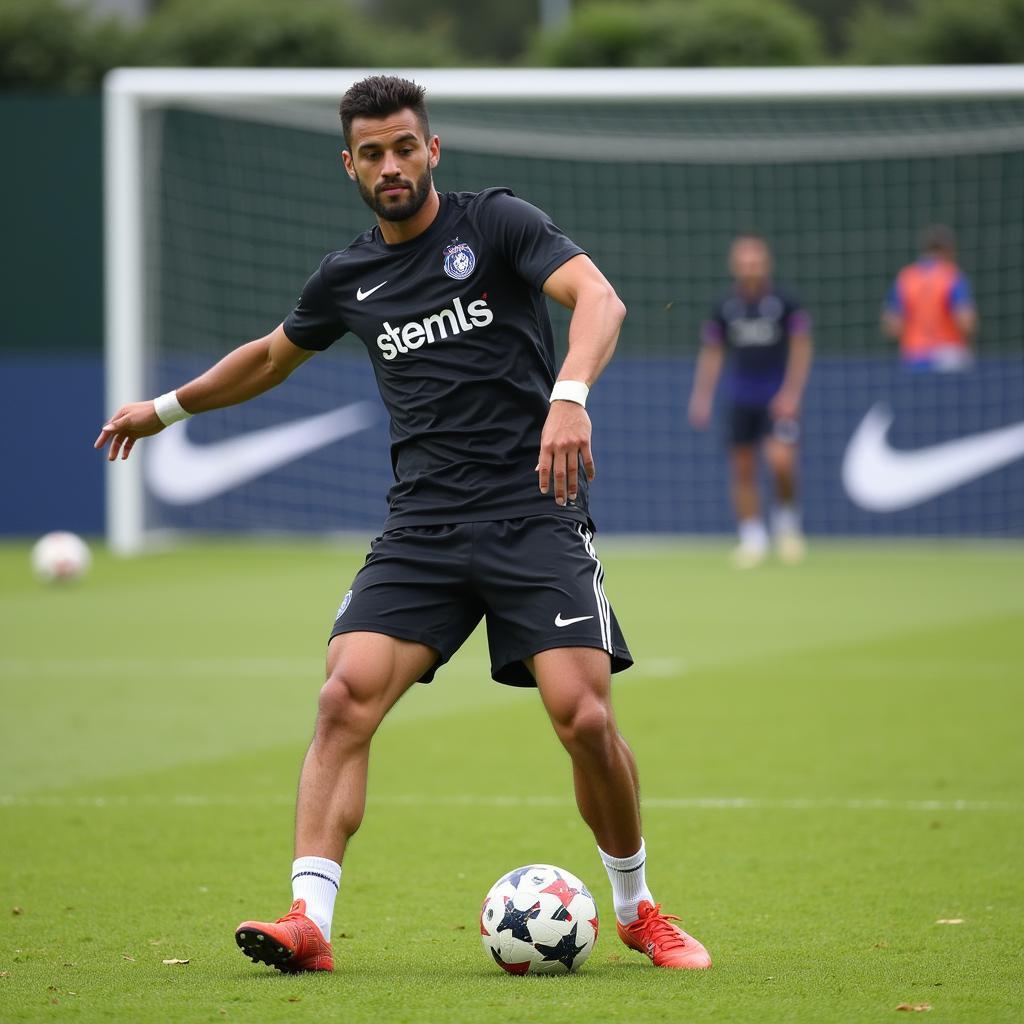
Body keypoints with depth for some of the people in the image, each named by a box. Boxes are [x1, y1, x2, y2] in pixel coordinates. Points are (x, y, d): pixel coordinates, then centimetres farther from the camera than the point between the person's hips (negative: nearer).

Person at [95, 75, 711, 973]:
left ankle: (636, 908, 11)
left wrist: (569, 397, -35)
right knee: (347, 695, -17)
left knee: (584, 717, -14)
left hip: (535, 514, -4)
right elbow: (273, 356, 34)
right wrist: (168, 407, 40)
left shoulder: (496, 223, -1)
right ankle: (308, 920, -20)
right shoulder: (348, 278, 13)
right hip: (422, 524, 4)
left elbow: (599, 299, -17)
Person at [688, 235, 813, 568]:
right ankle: (752, 538, 9)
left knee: (780, 460, -19)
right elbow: (712, 353, 12)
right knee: (743, 470, 0)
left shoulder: (784, 302, -4)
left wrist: (791, 393, -11)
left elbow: (801, 349, -3)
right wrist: (702, 396, 5)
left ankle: (786, 517, 7)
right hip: (741, 399, 3)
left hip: (778, 399, -3)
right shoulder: (724, 308, 5)